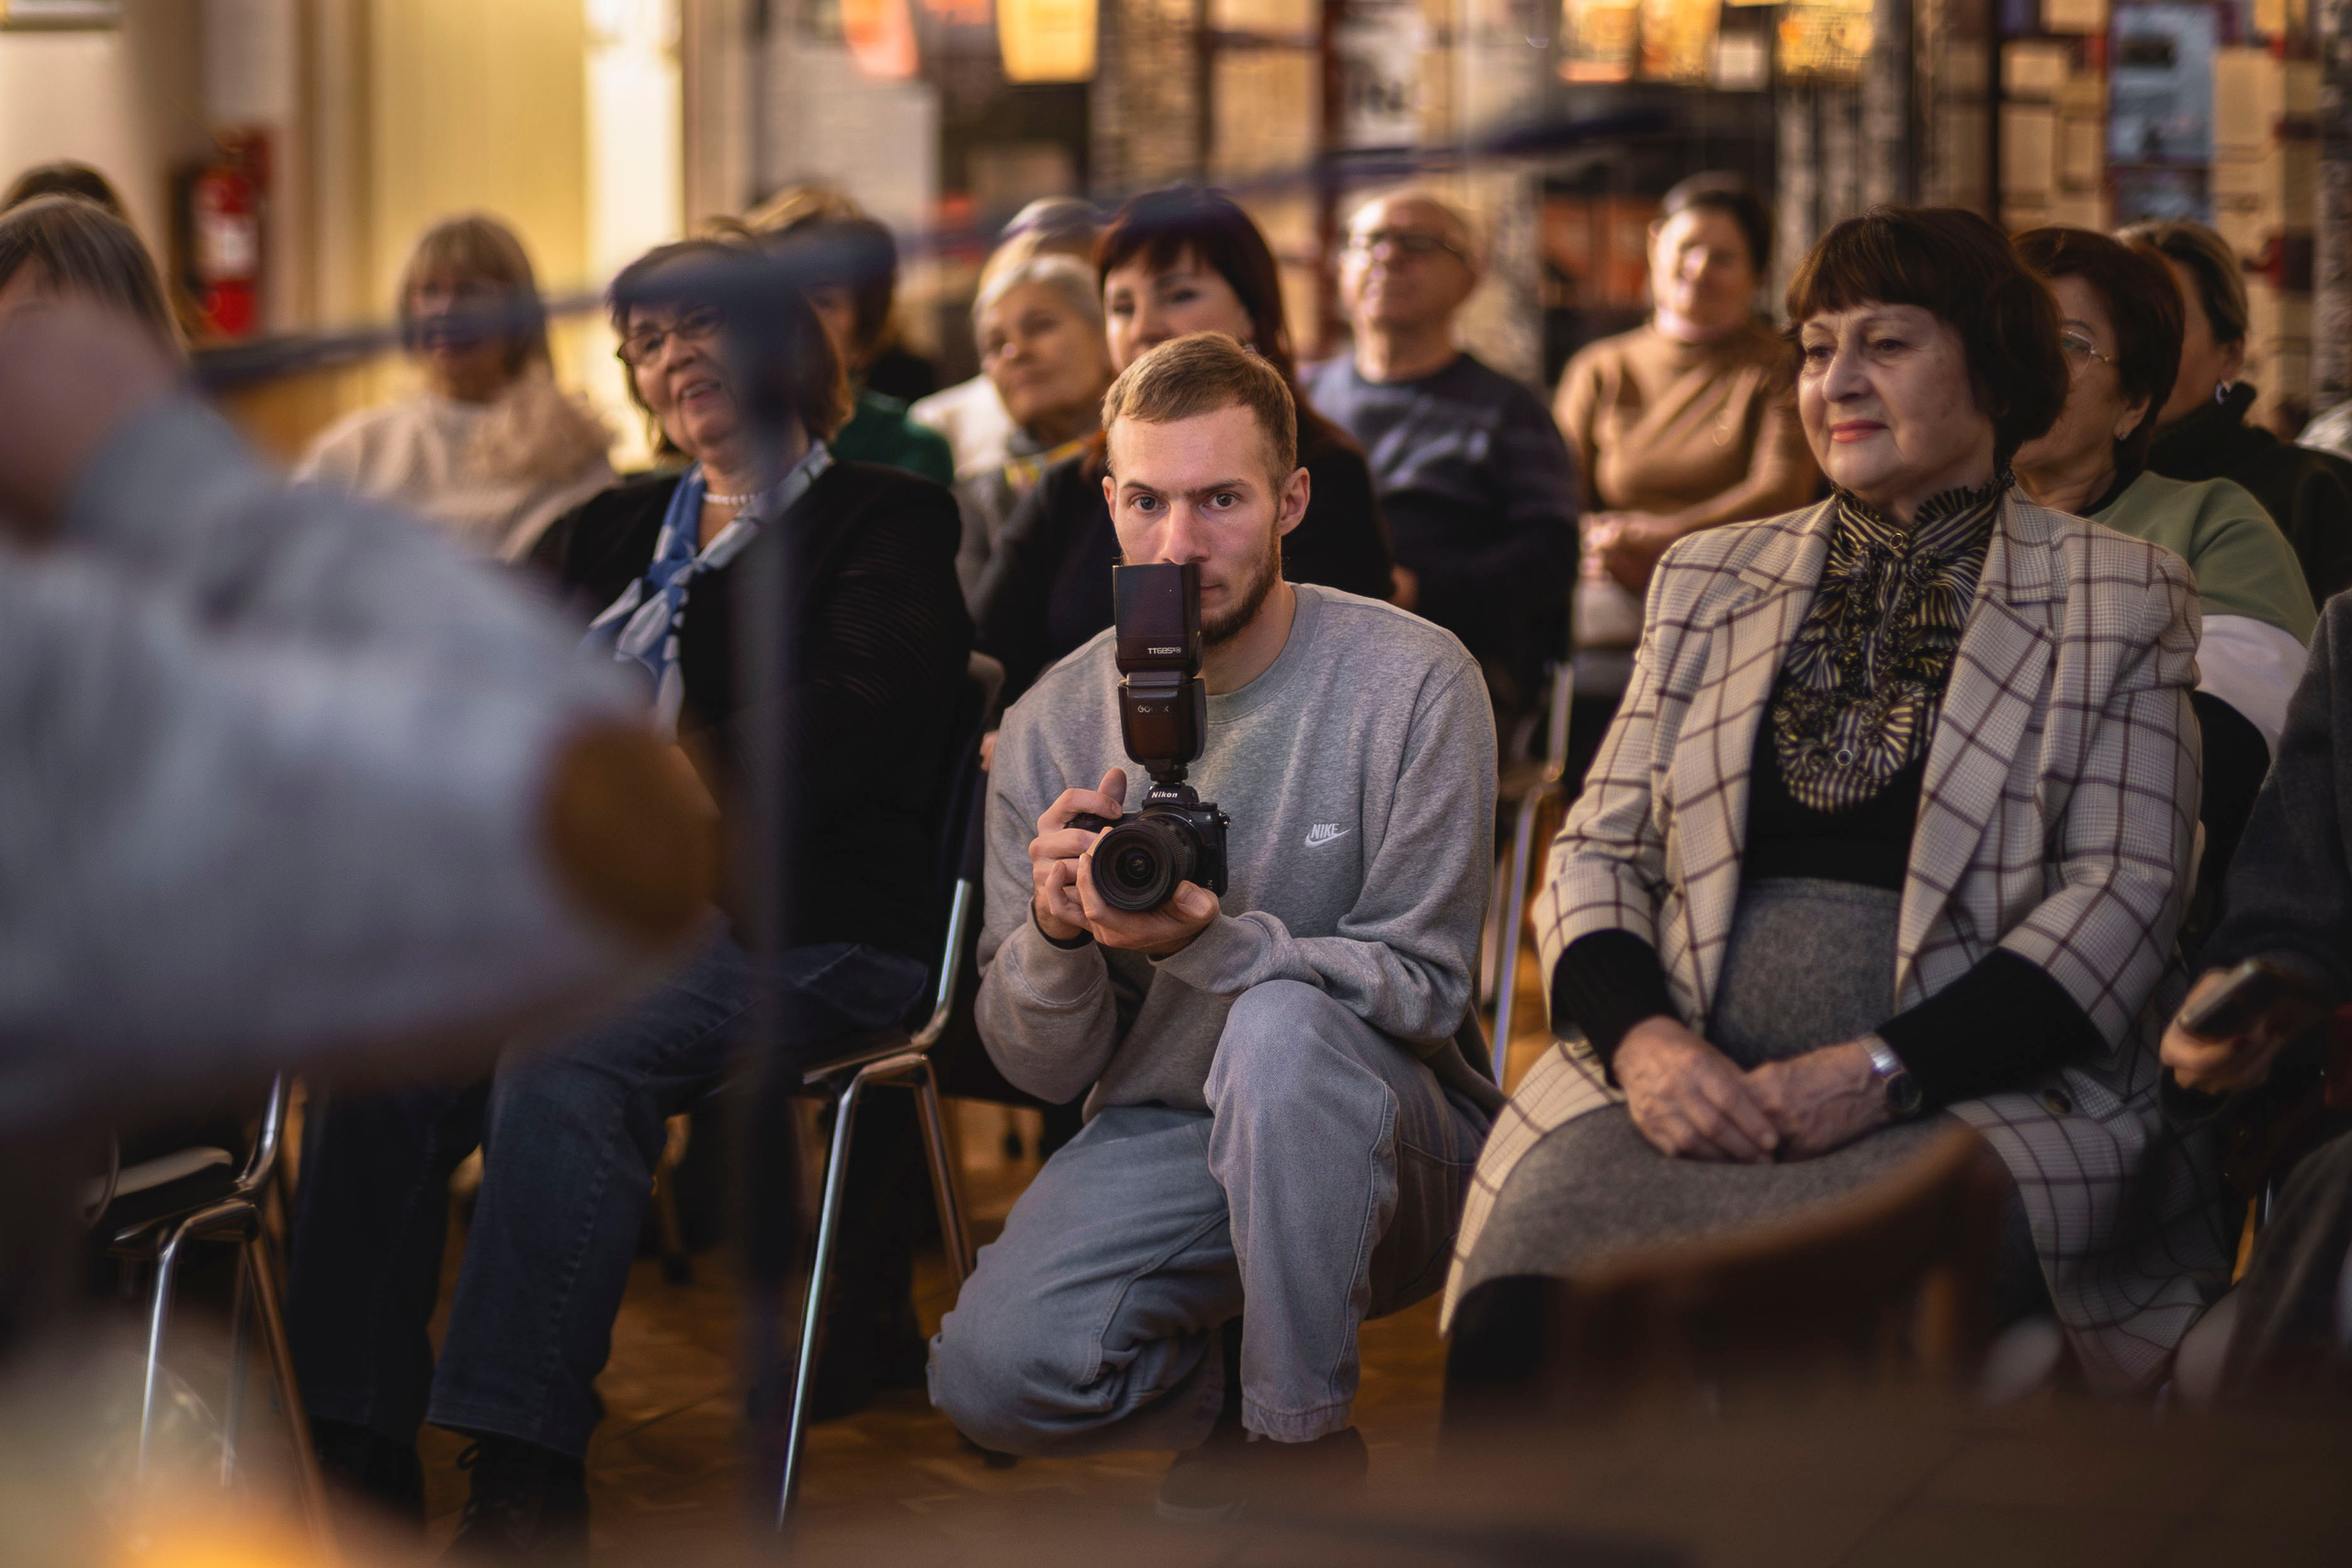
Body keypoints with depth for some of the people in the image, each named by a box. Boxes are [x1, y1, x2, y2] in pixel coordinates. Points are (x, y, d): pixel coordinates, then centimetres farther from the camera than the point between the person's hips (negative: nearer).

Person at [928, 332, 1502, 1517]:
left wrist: (1208, 940, -30)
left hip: (1383, 1138, -2)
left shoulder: (1411, 682, -11)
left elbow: (1422, 987, -12)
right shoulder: (1051, 727, -2)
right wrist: (1055, 932, -24)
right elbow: (1041, 1069, 0)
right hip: (1155, 1137, 3)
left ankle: (1304, 1432, -15)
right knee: (993, 1373, -25)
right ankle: (1227, 1394, 10)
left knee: (1280, 1028, -36)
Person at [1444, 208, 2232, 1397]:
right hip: (1690, 1083, 3)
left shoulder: (2118, 598, 11)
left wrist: (1884, 1070, -12)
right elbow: (1599, 849, 17)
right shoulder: (1711, 580, 22)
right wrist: (1641, 1036, -6)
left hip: (1982, 1096, -3)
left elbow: (2124, 891, 1)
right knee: (1516, 1322, -30)